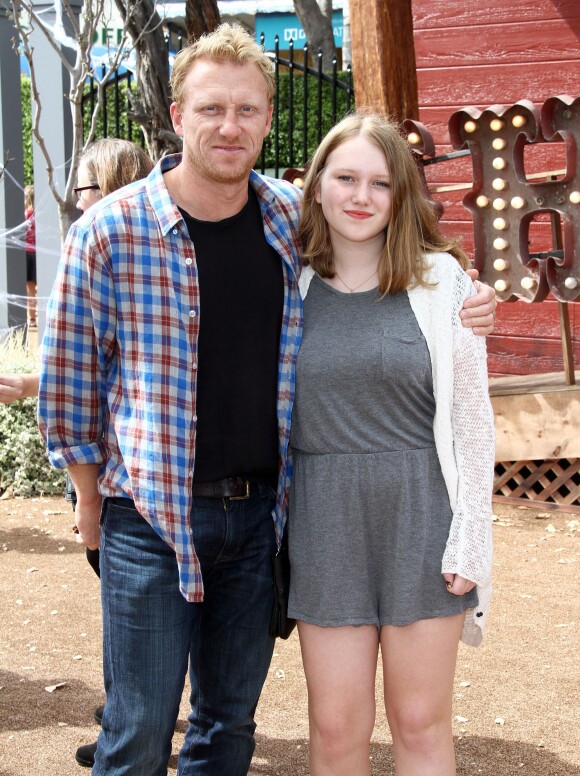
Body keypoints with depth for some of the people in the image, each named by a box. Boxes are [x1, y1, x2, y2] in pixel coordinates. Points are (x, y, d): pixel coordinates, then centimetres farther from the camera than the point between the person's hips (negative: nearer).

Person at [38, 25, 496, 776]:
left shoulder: (296, 219, 1)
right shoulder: (108, 232, -10)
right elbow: (68, 375, -2)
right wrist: (91, 499, 2)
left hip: (260, 511, 4)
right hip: (151, 514, -4)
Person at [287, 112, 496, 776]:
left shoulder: (440, 280, -1)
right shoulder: (293, 287, 5)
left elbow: (470, 416, -1)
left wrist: (470, 538, -6)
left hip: (421, 513, -1)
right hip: (326, 518, 2)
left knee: (421, 722, 8)